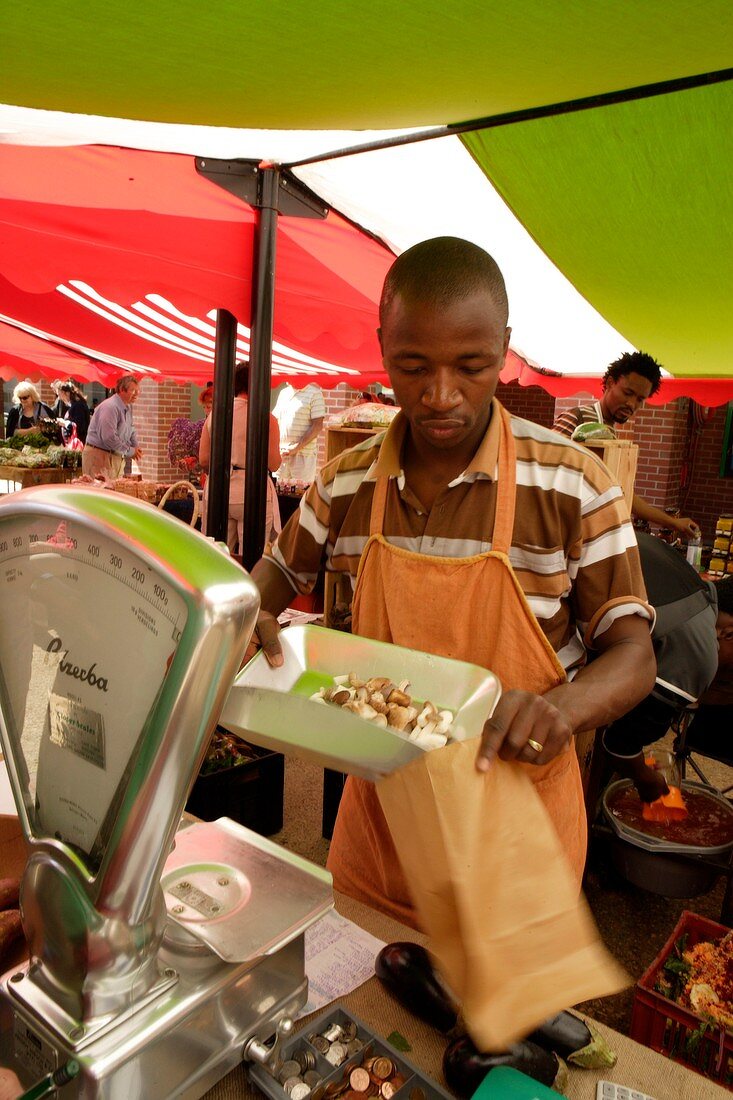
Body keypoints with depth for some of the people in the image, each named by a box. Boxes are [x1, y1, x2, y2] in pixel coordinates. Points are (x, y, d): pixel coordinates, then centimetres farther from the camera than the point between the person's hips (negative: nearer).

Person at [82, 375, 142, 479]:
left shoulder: (128, 407, 13)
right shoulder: (110, 407, -18)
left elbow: (131, 430, 24)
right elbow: (109, 438, -26)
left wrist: (135, 448, 4)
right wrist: (130, 451, -15)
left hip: (117, 457, 9)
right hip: (99, 455, -9)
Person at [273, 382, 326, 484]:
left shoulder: (314, 393, -6)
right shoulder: (283, 393, 14)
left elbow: (317, 425, -12)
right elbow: (275, 420, 19)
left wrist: (296, 447, -17)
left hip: (303, 455, -6)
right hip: (281, 454, 6)